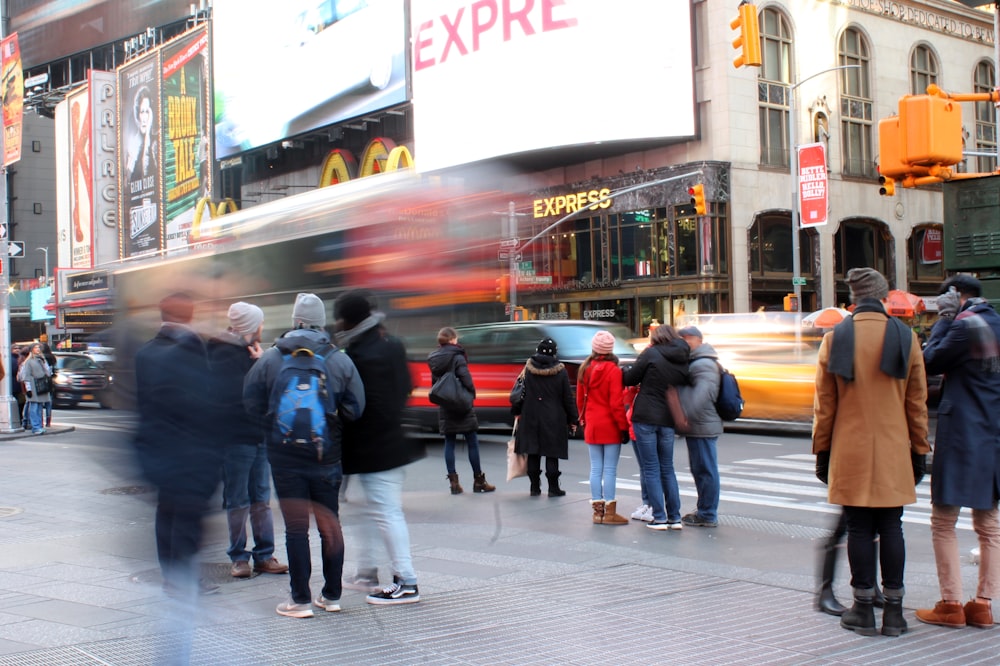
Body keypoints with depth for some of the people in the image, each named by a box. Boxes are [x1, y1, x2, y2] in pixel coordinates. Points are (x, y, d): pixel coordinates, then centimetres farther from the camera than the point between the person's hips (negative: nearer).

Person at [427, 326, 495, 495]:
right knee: (472, 442, 3)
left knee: (449, 443, 9)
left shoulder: (434, 360, 7)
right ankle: (478, 481, 8)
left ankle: (453, 482, 8)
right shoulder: (457, 357, -13)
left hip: (444, 407, 6)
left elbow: (434, 382, 11)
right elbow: (466, 379, -21)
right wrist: (472, 393, -5)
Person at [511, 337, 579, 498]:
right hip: (554, 420, -2)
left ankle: (535, 487, 11)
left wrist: (517, 412, 17)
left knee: (533, 454, 7)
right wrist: (572, 420, 6)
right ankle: (553, 488, 4)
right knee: (552, 454, 2)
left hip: (531, 418, 2)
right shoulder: (560, 372, -5)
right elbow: (568, 398, -1)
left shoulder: (528, 369, 0)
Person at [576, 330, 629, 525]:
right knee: (610, 470, -2)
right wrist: (624, 426, -9)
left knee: (595, 469, 9)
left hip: (591, 426, 5)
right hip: (610, 427, -5)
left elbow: (580, 399, 11)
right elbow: (616, 402, -15)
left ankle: (597, 510, 12)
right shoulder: (613, 370, -13)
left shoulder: (585, 369, 5)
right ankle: (609, 512, 0)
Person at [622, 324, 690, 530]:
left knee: (651, 469, 1)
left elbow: (629, 379, -3)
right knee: (667, 468, 14)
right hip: (667, 420, 5)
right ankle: (675, 517, 14)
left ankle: (659, 517, 0)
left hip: (645, 418, -4)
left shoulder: (651, 355, -7)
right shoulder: (683, 361, 7)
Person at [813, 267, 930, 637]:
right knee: (891, 528, 7)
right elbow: (917, 402, 4)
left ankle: (864, 610, 10)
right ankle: (893, 610, 10)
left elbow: (824, 403, 1)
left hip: (850, 453, -1)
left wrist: (822, 451, 8)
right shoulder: (906, 337, 0)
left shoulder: (835, 338, -2)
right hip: (894, 452, 1)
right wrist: (919, 451, 12)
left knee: (859, 528, 5)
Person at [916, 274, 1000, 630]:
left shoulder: (966, 325, -14)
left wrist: (943, 319, -1)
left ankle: (951, 604, 1)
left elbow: (930, 362, -6)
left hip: (961, 437, -8)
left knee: (943, 522, 0)